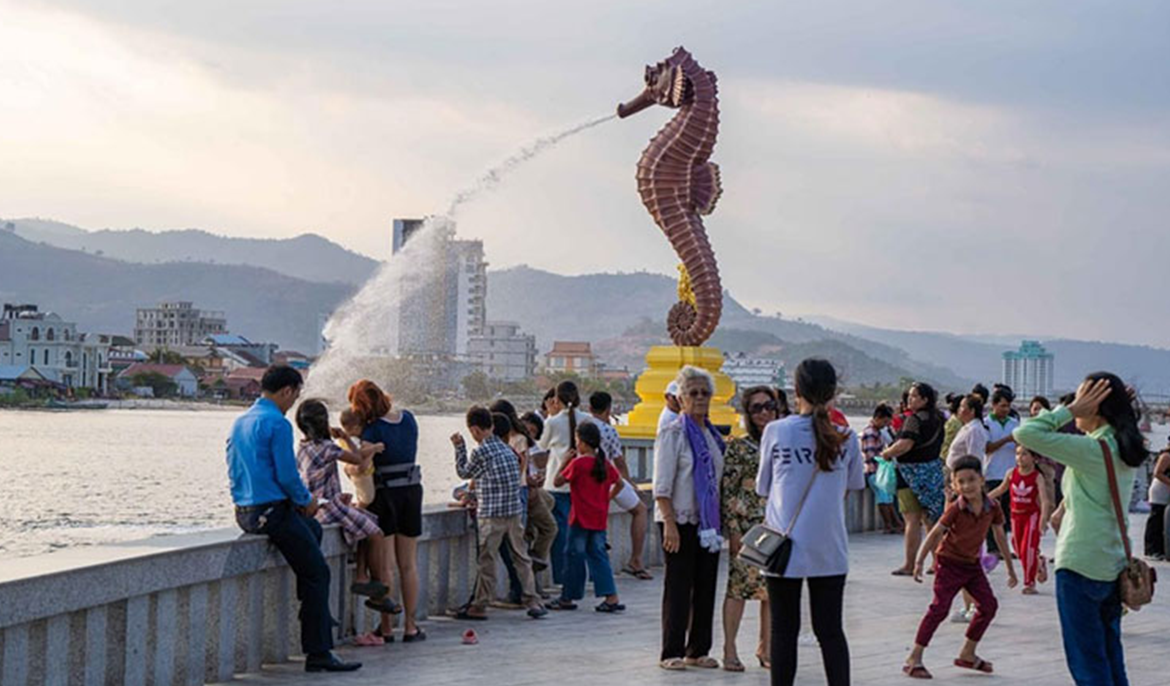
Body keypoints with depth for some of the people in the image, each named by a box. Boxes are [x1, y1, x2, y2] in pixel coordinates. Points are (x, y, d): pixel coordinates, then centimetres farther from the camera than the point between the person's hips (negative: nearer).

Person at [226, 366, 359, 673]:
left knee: (313, 528, 32)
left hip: (244, 511, 10)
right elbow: (287, 475, -19)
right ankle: (318, 654, -5)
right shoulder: (277, 424, -15)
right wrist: (307, 500, 1)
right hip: (273, 513, -10)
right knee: (317, 574, -2)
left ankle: (313, 609, 32)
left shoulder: (239, 422, 13)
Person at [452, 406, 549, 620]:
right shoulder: (507, 448, 11)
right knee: (521, 557, 9)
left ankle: (480, 606, 6)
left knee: (488, 560, 0)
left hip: (491, 514, -6)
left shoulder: (481, 452, -10)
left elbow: (464, 473, 5)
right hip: (514, 511, 6)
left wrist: (459, 447, 13)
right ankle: (533, 601, 7)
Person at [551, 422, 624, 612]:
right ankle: (611, 597, 1)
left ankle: (568, 598, 11)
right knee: (598, 555, 8)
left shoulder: (578, 463, -13)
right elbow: (619, 484, 16)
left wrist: (564, 462, -2)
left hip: (581, 519, -6)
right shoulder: (605, 463, 5)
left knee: (575, 555, 3)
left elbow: (558, 482, -8)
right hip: (600, 519, 6)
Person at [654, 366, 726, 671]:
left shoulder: (713, 435, 13)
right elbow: (662, 485, -12)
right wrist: (669, 523, -19)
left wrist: (719, 520, 12)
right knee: (678, 588, -3)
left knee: (706, 586, 8)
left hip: (708, 523, 7)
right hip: (681, 521, -7)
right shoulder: (672, 433, -8)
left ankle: (698, 650, 17)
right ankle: (671, 653, 3)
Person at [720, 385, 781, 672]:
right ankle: (730, 650, 4)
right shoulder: (739, 447, -4)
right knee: (739, 584, -4)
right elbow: (727, 490, -6)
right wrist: (733, 530, -12)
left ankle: (765, 646, 20)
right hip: (747, 525, -5)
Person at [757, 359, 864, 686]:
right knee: (830, 631, 8)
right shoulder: (845, 437, -2)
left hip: (784, 546, -1)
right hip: (828, 549, 1)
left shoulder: (775, 432, -5)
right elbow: (855, 484, 13)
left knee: (784, 631, 6)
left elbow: (762, 487, 5)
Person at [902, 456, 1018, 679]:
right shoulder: (955, 509, -19)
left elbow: (1000, 536, 5)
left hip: (972, 563, 6)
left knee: (988, 605, 4)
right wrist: (919, 562, -18)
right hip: (949, 562, -6)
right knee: (940, 607, -13)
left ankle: (967, 654, 18)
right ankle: (914, 659, -10)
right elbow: (935, 534, -15)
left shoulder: (992, 507, -7)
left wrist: (1010, 568, 11)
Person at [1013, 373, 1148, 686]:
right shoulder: (1125, 451, 7)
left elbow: (1025, 434, -21)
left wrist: (1069, 410, -13)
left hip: (1080, 567, -8)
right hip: (1112, 567, 8)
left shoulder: (1090, 450, -17)